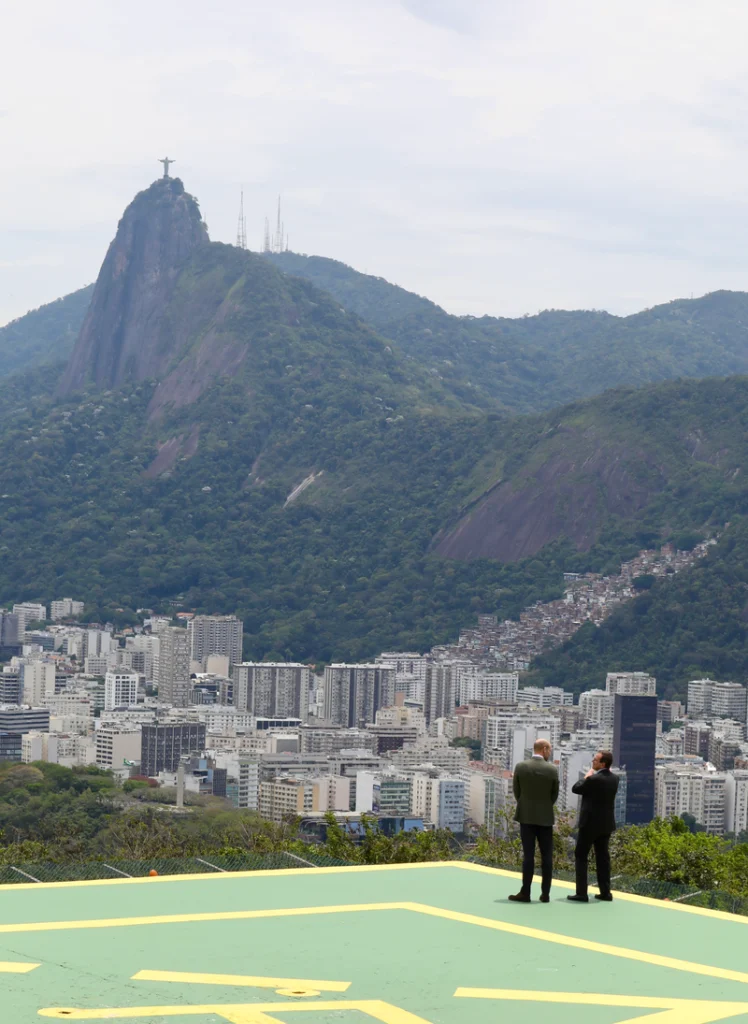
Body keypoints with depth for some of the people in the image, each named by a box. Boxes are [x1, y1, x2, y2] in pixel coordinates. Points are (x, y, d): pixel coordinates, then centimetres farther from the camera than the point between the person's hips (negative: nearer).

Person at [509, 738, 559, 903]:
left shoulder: (520, 767, -6)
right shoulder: (552, 770, -7)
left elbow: (517, 792, 3)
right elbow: (554, 795, 2)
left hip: (526, 816, 0)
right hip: (545, 817, 0)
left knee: (528, 855, 0)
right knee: (547, 856, 5)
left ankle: (525, 893, -1)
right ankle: (545, 893, 5)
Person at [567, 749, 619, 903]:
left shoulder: (593, 779, -21)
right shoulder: (614, 779, 3)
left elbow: (575, 788, -8)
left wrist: (587, 776, 4)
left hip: (590, 823, -7)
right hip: (606, 823, 7)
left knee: (581, 856, 0)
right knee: (603, 857, 12)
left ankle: (581, 893, -4)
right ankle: (605, 892, 12)